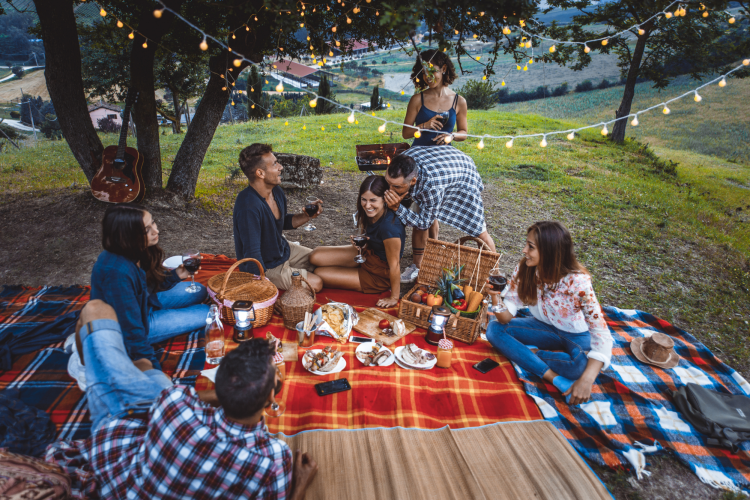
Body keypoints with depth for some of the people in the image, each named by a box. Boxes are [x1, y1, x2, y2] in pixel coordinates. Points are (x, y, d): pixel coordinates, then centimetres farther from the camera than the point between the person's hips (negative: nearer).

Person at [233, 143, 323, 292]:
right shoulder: (248, 206, -34)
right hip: (265, 266, -8)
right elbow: (252, 254, -33)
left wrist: (307, 216, -6)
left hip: (283, 250, 9)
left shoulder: (277, 192, -6)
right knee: (315, 283, -15)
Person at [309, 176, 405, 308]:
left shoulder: (389, 226, -35)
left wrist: (394, 298, -18)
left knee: (319, 274, -5)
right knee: (316, 257, -2)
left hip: (380, 275, -8)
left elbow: (394, 265, -27)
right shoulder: (372, 214, -9)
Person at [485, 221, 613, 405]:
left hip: (576, 335, -4)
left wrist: (586, 381, -46)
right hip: (544, 328, 5)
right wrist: (495, 296, -38)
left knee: (582, 364, -38)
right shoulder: (524, 270, -17)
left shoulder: (577, 281, -30)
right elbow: (506, 317, -16)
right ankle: (558, 380, -25)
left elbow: (602, 334, -34)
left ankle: (531, 353, -10)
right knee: (494, 328, -19)